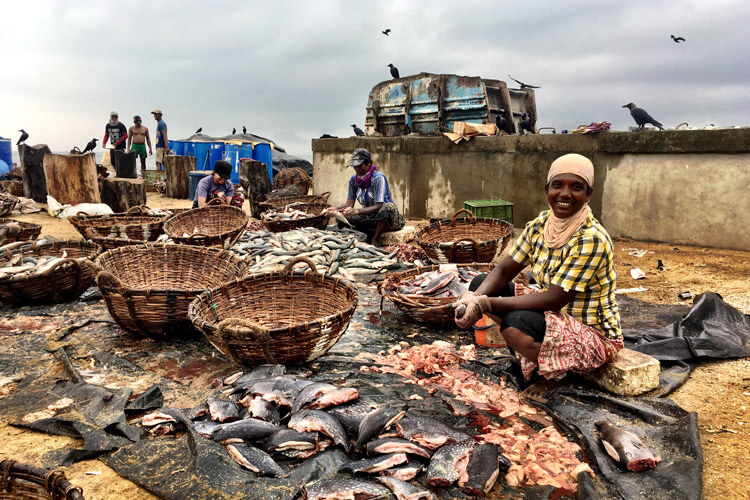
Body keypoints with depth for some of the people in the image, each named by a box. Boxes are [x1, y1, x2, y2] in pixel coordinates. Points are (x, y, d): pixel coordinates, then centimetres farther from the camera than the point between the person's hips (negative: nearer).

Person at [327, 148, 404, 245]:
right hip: (369, 216, 5)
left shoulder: (378, 178, -20)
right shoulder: (353, 179, -1)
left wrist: (357, 211, -41)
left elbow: (378, 206, -28)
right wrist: (337, 208, -22)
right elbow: (350, 203, -1)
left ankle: (375, 240, -20)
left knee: (388, 206, -40)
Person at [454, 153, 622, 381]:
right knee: (480, 284, -2)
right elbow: (504, 270, -3)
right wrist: (474, 299, -25)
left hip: (594, 335, -7)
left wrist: (486, 303, -33)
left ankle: (556, 369, -4)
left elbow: (555, 299, -29)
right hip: (556, 315, 7)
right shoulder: (540, 225, -2)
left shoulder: (591, 239, -25)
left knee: (517, 321, -35)